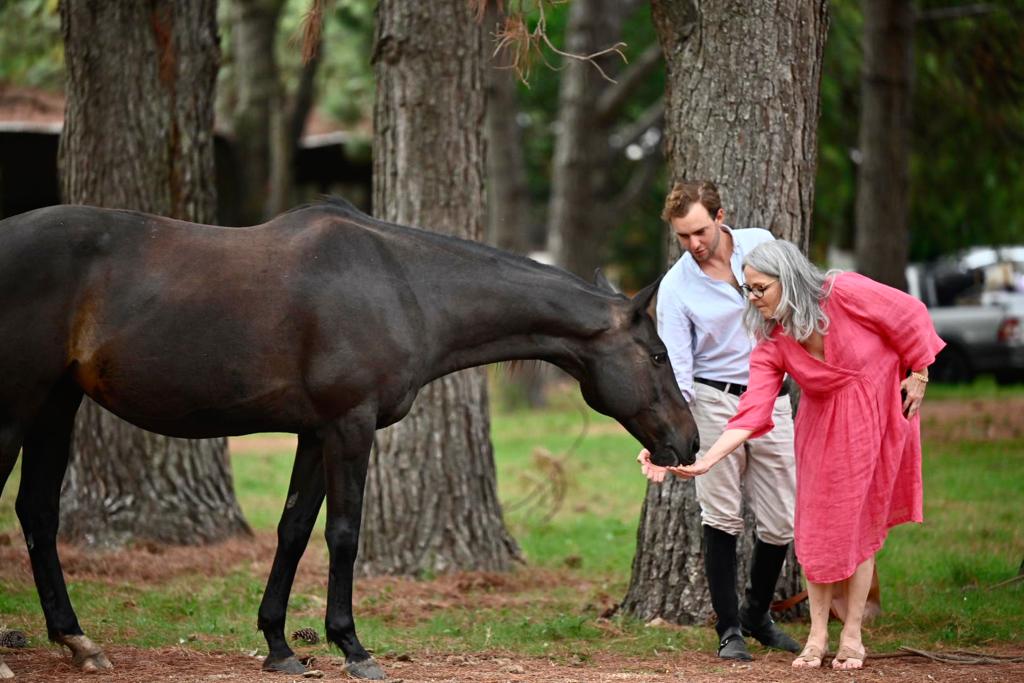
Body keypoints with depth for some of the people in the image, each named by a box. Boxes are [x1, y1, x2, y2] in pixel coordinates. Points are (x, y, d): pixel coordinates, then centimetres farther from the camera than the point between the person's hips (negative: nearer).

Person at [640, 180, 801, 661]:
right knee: (722, 518, -5)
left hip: (773, 401, 3)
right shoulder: (676, 287, -10)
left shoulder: (762, 244, -2)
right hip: (714, 402, -3)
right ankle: (729, 630, 4)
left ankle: (758, 615, 25)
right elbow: (676, 368, -14)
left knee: (781, 523, 5)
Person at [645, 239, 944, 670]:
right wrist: (707, 460, -32)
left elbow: (911, 316, -11)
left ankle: (852, 637, 10)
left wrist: (918, 375, -5)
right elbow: (751, 413, -21)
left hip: (875, 418, -3)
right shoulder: (771, 346, -13)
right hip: (822, 428, 3)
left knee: (859, 525, 1)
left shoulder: (846, 294, -24)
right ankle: (817, 635, 12)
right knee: (815, 527, 1)